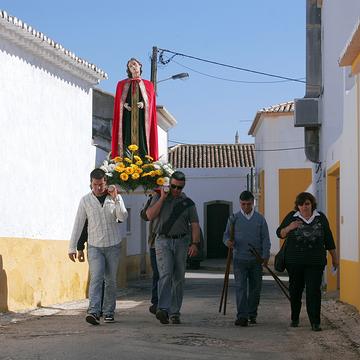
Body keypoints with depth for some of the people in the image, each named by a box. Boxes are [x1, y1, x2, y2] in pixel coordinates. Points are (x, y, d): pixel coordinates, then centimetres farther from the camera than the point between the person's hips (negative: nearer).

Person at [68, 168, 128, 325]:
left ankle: (109, 312, 18)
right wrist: (72, 247, 1)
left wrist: (115, 198, -21)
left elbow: (123, 217, -12)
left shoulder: (115, 197, 1)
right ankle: (94, 312, -24)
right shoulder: (85, 200, 0)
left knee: (111, 280, 7)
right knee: (96, 278, -15)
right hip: (95, 246, -1)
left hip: (113, 246, 1)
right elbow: (78, 224, 2)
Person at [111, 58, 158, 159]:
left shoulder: (148, 85, 18)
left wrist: (143, 103, -13)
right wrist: (124, 104, -10)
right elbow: (118, 102, 11)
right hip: (127, 116, 0)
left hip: (141, 117, 0)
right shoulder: (122, 84, 19)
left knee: (141, 138, -11)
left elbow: (150, 101, 7)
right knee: (127, 137, -12)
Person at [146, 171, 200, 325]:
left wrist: (194, 243, -11)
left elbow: (195, 225, 3)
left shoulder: (188, 203, 9)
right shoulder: (159, 198, 8)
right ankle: (163, 309, -28)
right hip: (163, 241, -2)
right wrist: (162, 198, -8)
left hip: (181, 242, 2)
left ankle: (175, 312, 10)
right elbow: (150, 215, -7)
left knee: (178, 279, 3)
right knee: (165, 274, -18)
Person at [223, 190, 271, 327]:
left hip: (256, 260, 1)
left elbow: (265, 238, 4)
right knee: (240, 287, -9)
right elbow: (226, 235, 6)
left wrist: (265, 255, -7)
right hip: (239, 259, -1)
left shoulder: (260, 219, 7)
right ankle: (242, 316, -12)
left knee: (255, 288, 8)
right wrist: (228, 241, -18)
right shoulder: (234, 218, 6)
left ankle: (252, 314, 22)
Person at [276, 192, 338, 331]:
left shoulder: (320, 217, 4)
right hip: (294, 261, 1)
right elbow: (280, 233, 2)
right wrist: (289, 227, -18)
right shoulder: (292, 216, 1)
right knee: (295, 290, 10)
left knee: (314, 291, -8)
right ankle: (295, 319, 27)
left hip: (315, 262, -1)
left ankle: (315, 322, -9)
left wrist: (334, 257, 13)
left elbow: (328, 239, 10)